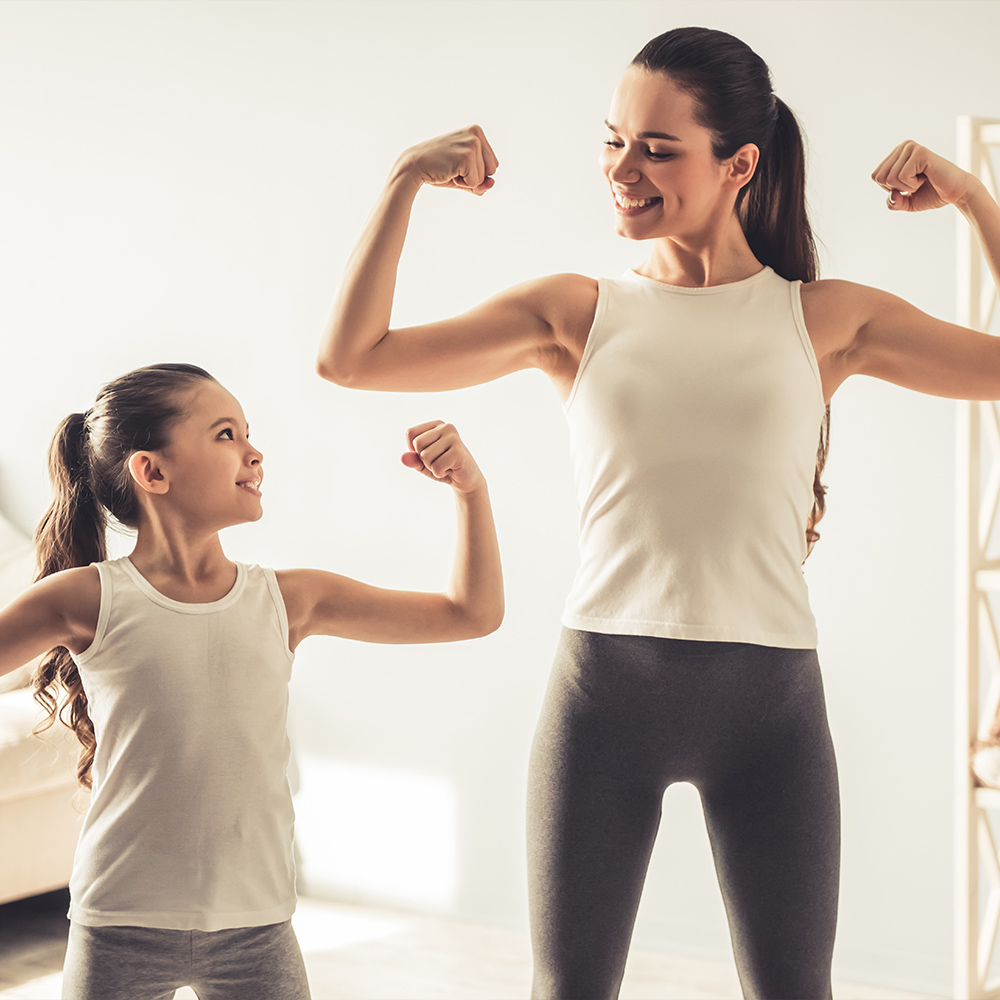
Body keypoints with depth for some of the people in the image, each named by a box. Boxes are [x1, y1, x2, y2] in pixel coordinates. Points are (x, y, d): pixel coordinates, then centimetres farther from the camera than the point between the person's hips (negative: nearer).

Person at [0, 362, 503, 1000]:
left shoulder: (288, 601, 2)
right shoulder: (88, 601, -5)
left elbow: (472, 615, 6)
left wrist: (470, 488, -3)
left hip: (256, 931, 2)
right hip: (118, 934, -2)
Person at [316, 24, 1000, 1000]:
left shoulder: (826, 319, 7)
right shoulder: (575, 312, 6)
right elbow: (349, 358, 1)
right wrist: (405, 181, -3)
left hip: (769, 697, 0)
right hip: (604, 684, 0)